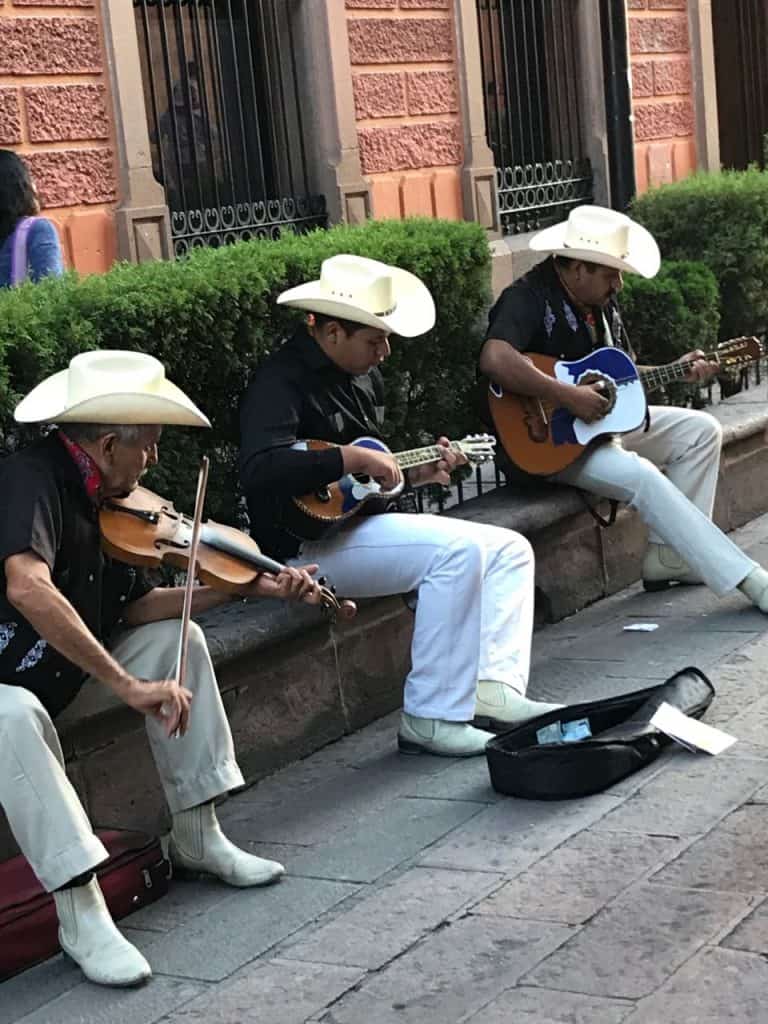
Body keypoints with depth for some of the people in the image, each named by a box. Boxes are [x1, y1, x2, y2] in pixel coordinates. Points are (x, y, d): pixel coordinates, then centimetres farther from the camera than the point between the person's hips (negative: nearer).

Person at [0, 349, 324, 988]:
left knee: (179, 636, 3)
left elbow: (135, 605, 6)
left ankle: (196, 836, 10)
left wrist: (248, 586, -1)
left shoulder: (95, 494, 1)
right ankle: (82, 915, -31)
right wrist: (128, 685, -43)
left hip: (58, 671, 9)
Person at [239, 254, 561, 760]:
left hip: (360, 520, 11)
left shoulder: (363, 375, 15)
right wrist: (353, 460, -27)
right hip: (308, 543, -10)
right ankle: (432, 719, -24)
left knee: (510, 549, 5)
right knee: (459, 550, -28)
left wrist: (414, 472, 8)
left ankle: (494, 687, -10)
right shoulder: (281, 382, -16)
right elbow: (260, 468, -33)